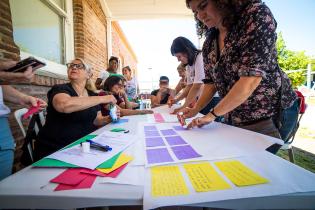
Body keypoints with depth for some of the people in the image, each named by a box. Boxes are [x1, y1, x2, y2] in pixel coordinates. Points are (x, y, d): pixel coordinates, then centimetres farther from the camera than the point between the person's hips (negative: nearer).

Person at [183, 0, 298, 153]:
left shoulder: (256, 14, -16)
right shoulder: (209, 43, 3)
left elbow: (251, 78, -26)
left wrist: (212, 114, -21)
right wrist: (195, 110, -8)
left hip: (269, 116, -5)